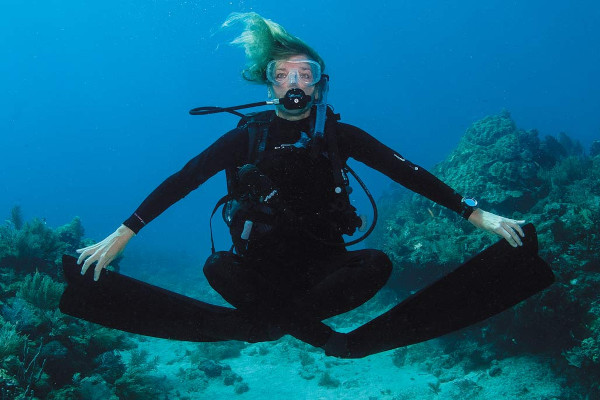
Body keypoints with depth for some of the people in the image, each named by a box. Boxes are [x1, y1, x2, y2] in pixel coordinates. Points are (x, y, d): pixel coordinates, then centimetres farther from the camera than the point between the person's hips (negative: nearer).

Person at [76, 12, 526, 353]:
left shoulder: (339, 135, -3)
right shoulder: (248, 136, -4)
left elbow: (407, 172, -7)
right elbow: (182, 180, -9)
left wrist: (476, 213, -14)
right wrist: (121, 235, -15)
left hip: (322, 260, 1)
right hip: (262, 262, -1)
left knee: (378, 264, -27)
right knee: (218, 266, -31)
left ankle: (280, 316, -15)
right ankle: (310, 328, -13)